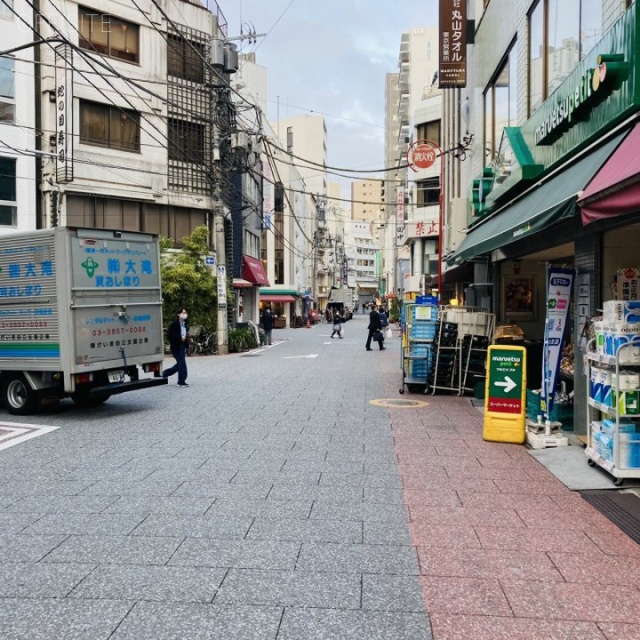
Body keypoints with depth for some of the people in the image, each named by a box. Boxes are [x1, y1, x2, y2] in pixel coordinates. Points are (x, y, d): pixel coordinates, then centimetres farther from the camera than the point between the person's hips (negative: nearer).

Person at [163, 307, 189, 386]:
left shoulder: (185, 324, 10)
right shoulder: (174, 324, -14)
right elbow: (169, 335, -18)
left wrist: (186, 337, 3)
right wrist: (180, 338, -23)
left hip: (182, 346, 8)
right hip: (176, 346, -8)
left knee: (180, 364, 14)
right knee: (182, 363, -8)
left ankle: (164, 373, 31)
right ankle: (181, 381, 2)